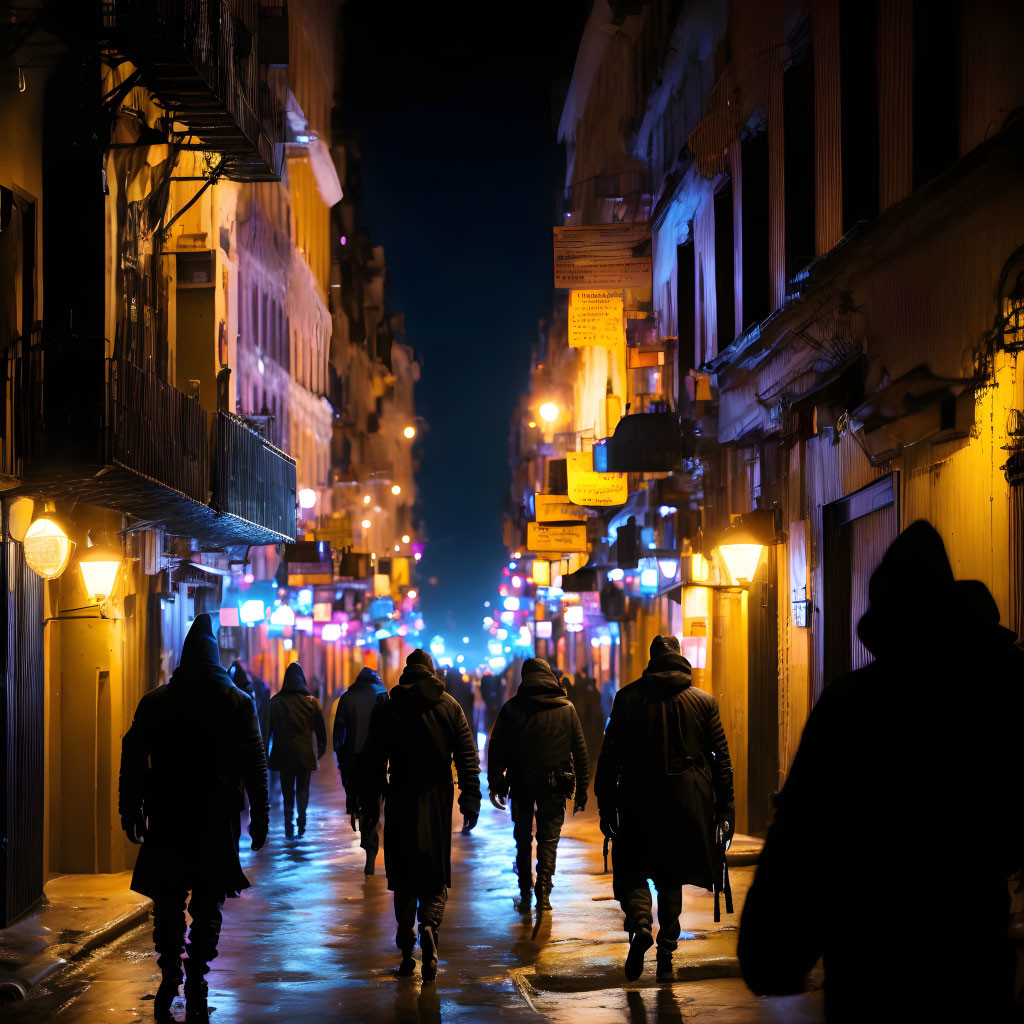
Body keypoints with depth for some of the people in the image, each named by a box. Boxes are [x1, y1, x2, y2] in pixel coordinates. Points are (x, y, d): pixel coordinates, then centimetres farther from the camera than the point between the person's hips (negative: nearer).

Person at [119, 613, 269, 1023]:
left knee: (168, 902, 12)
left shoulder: (154, 702, 1)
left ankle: (169, 980, 9)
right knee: (207, 905, 5)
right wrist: (259, 816, 3)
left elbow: (132, 760, 2)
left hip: (166, 820, 1)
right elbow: (255, 764, -3)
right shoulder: (237, 702, -2)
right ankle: (195, 989, 3)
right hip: (216, 821, -1)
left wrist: (131, 811, 9)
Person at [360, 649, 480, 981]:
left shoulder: (386, 709, 2)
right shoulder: (449, 706, 3)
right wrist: (471, 798, 1)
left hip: (400, 800, 0)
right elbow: (467, 757, -1)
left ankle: (406, 951, 6)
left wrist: (369, 802, 7)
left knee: (404, 877, 8)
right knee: (436, 874, 7)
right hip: (437, 799, 0)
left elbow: (373, 760, 1)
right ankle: (429, 924, -21)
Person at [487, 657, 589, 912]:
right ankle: (543, 893, -5)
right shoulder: (567, 709, 2)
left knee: (523, 839, 15)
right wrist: (581, 789, 7)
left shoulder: (511, 708, -1)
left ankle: (525, 894, 16)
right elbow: (580, 750, 3)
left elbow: (496, 748, -1)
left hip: (521, 784, 0)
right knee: (549, 839, 6)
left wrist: (494, 784, 4)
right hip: (554, 785, 0)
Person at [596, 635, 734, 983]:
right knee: (671, 878, 14)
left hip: (638, 801, -2)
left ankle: (640, 923, -20)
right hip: (687, 801, 2)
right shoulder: (704, 701, 4)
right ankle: (666, 956, 11)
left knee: (632, 871, 9)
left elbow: (609, 757, -1)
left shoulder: (628, 698, 0)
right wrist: (725, 810, 9)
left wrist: (606, 807, 4)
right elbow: (722, 760, 4)